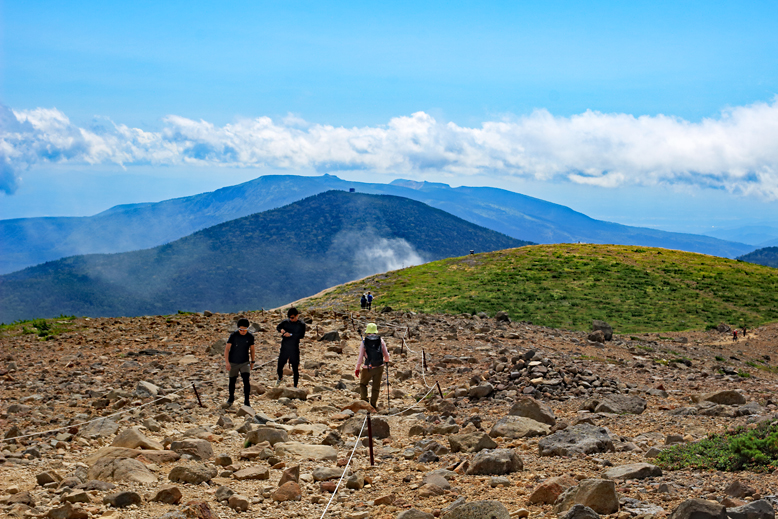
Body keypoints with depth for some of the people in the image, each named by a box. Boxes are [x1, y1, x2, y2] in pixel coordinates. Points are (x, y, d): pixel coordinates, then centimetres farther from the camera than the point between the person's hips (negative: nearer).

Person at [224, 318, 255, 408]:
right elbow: (227, 349, -11)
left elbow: (252, 349, 9)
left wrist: (252, 361, 15)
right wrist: (227, 362, -19)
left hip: (245, 362, 0)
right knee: (232, 381, 12)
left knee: (246, 381, -12)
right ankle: (231, 398, 35)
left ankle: (246, 401, -2)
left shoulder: (250, 337, -5)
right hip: (233, 363, 0)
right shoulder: (233, 335, -12)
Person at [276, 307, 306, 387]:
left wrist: (291, 335, -22)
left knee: (295, 368, 1)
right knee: (280, 365, 6)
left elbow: (301, 335, -13)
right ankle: (280, 378, 39)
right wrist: (281, 330, -6)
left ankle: (295, 386, 14)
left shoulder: (301, 324, -4)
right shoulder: (285, 322, 3)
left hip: (294, 349, -2)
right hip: (284, 348, 2)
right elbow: (277, 327, 16)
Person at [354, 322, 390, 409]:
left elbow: (360, 357, -7)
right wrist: (386, 361, 26)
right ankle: (373, 405, 17)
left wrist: (357, 369, 4)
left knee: (363, 384, 21)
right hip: (379, 367, 1)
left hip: (368, 368, -1)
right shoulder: (380, 340, 1)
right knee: (376, 387, 15)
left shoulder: (364, 342, -4)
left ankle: (364, 401, 11)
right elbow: (386, 355, 3)